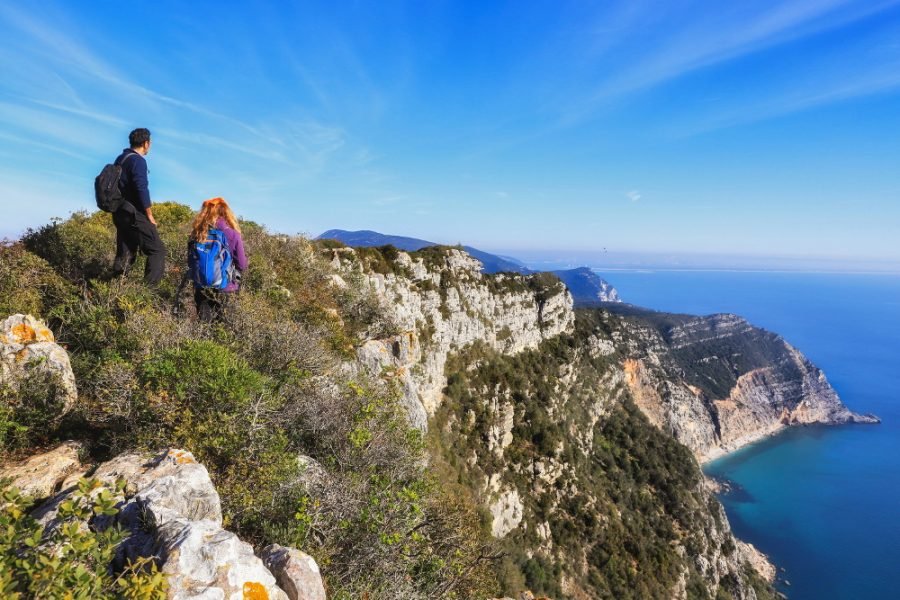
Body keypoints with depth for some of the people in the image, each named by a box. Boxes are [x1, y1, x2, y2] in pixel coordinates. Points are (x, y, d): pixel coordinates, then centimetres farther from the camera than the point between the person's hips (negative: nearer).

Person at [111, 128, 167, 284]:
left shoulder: (120, 159, 15)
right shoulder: (138, 160, -13)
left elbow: (120, 187, 19)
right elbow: (142, 190, -19)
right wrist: (150, 217, -12)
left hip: (120, 213, 9)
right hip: (134, 214, -9)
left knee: (125, 253, 16)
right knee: (157, 249, -6)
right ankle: (149, 286, -11)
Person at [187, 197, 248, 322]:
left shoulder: (197, 234, -2)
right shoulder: (233, 234, -10)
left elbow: (190, 262, 7)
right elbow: (242, 265, -5)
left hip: (201, 287, 3)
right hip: (226, 288, -3)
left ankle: (204, 310, -6)